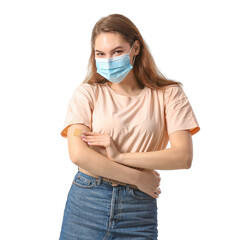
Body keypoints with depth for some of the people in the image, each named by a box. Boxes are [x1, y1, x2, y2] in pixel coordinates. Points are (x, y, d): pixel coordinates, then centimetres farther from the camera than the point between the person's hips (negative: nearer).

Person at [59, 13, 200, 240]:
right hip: (86, 204, 0)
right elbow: (78, 154, -11)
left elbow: (183, 156, -8)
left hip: (139, 209, 1)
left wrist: (120, 156, -13)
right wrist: (137, 178, -9)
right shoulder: (87, 93, -1)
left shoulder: (169, 94, 0)